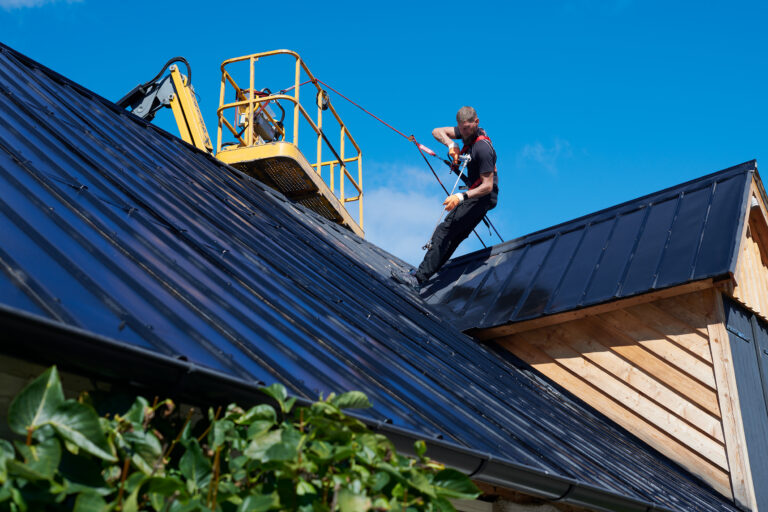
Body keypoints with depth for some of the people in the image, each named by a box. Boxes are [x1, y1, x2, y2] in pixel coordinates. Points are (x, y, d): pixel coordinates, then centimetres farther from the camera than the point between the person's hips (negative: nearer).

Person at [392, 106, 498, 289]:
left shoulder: (483, 148, -25)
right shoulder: (467, 131, 2)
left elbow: (488, 186, -26)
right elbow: (437, 131, 7)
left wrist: (461, 197, -36)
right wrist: (451, 145, -13)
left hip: (483, 197, -10)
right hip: (475, 194, 10)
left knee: (445, 230, -16)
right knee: (455, 236, 8)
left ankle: (418, 278, -21)